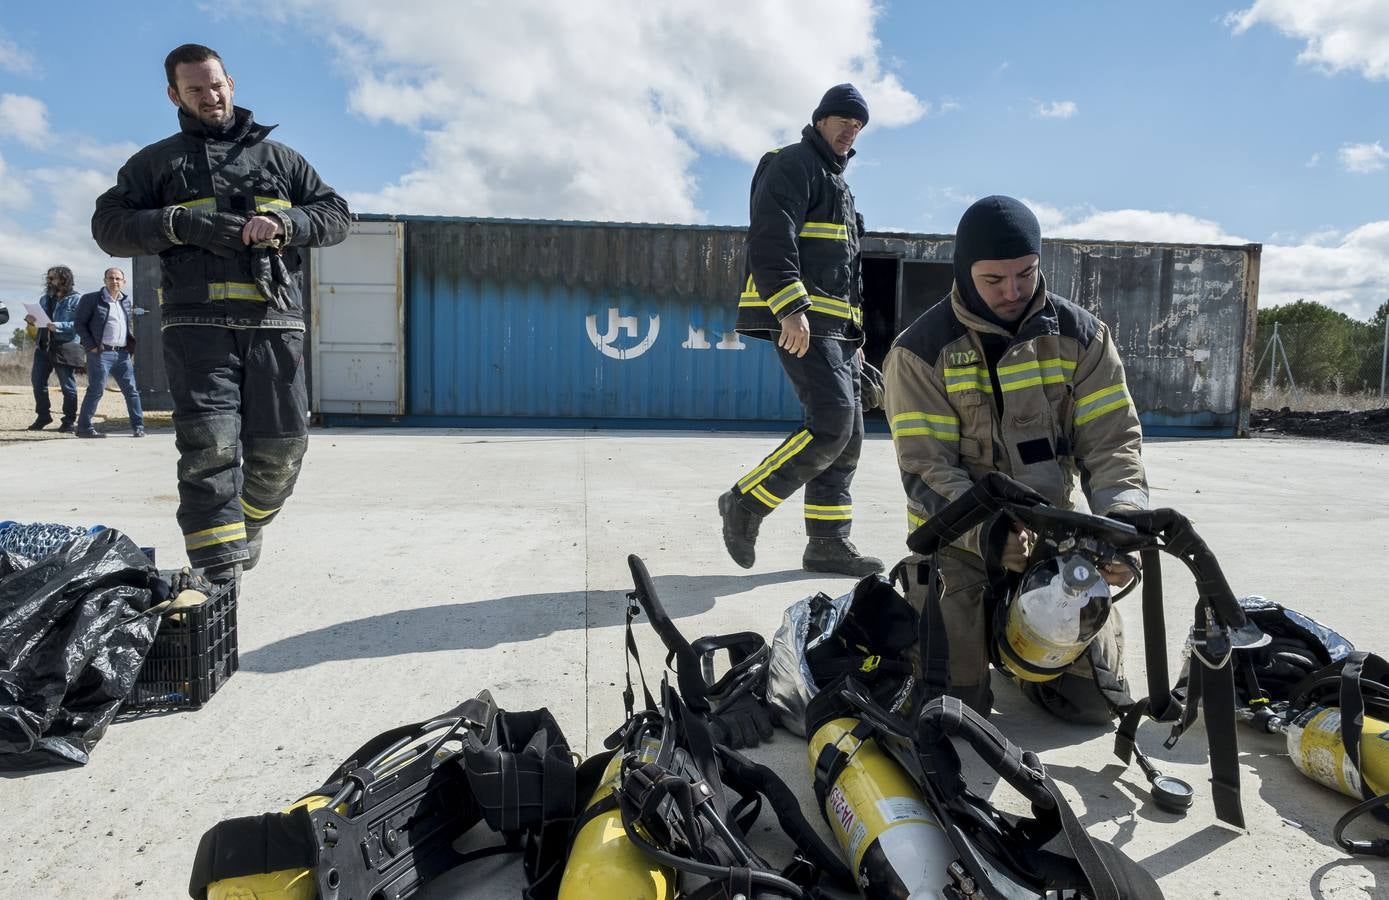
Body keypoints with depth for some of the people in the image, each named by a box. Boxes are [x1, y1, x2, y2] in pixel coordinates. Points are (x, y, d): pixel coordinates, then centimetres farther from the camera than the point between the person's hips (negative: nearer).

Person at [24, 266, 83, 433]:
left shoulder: (76, 299, -3)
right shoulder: (45, 298, 18)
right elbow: (39, 319, 23)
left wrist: (58, 326, -23)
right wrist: (31, 321, 1)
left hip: (65, 348, -7)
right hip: (43, 346, 7)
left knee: (68, 386, -1)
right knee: (37, 382, 8)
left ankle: (68, 421, 7)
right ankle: (43, 416, 21)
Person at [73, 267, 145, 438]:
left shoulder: (126, 301, 17)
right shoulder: (92, 299, 0)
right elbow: (79, 323, -2)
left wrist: (131, 349, 10)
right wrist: (91, 346, -10)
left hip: (123, 353, 5)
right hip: (101, 353, -5)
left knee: (131, 390, 4)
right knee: (96, 390, -5)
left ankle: (138, 426, 10)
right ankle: (83, 427, 2)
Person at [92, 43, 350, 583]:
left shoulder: (278, 157, 23)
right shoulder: (156, 162, 19)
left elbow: (336, 214, 16)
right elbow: (108, 225, 10)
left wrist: (285, 224, -5)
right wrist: (181, 223, -8)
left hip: (275, 322, 2)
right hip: (197, 322, -1)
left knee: (281, 444, -2)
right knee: (209, 443, -13)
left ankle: (248, 528, 27)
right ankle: (219, 575, -13)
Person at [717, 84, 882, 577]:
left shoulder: (836, 183, 30)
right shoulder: (793, 165, 0)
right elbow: (770, 239, -16)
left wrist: (855, 333, 26)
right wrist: (791, 308, -27)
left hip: (834, 325, 10)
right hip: (800, 322, -10)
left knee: (848, 434, 5)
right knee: (832, 424, -20)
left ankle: (828, 542, 11)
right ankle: (745, 503, -6)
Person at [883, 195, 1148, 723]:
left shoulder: (1079, 334, -2)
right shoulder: (921, 349, -12)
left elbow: (1112, 439, -6)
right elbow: (925, 470, -15)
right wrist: (988, 532, -32)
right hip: (958, 542, -3)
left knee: (1095, 700, 3)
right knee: (955, 703, -8)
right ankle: (919, 599, 23)